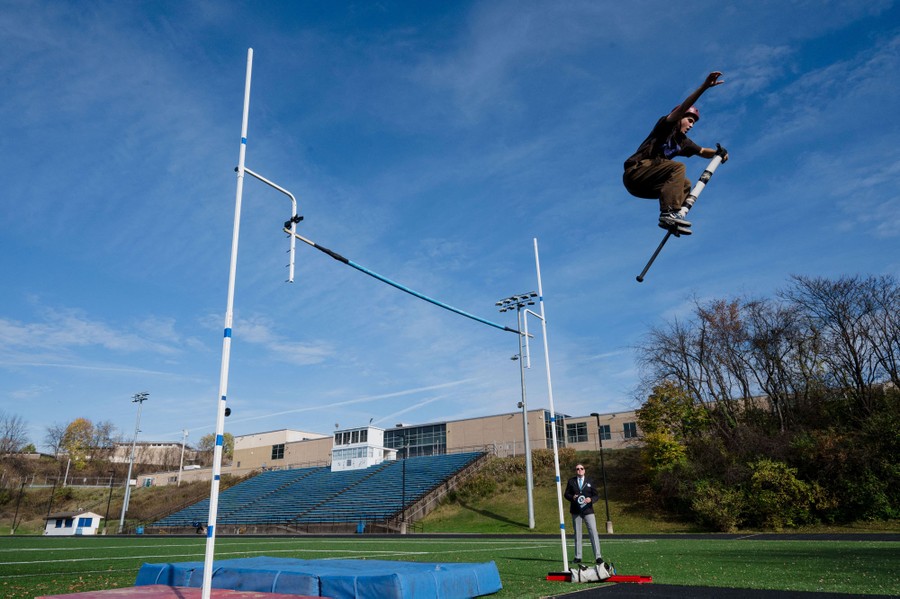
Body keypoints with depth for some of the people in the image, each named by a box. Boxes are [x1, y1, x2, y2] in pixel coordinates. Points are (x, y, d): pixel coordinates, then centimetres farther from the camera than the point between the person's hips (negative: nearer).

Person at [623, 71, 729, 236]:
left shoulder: (682, 142, 22)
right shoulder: (666, 126, 0)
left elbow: (702, 151, 28)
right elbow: (681, 109, -16)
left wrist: (718, 152, 5)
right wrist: (705, 86, -25)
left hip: (644, 185, 9)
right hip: (634, 173, -9)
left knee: (685, 184, 8)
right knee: (677, 167, -20)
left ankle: (672, 220, -12)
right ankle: (669, 213, -34)